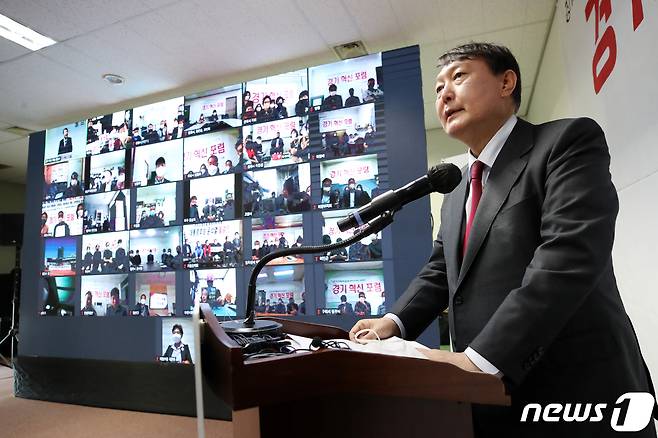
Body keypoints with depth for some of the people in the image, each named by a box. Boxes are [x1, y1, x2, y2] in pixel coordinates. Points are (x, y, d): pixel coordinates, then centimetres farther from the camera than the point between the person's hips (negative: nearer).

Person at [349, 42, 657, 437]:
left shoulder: (569, 141, -9)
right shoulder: (456, 193, 14)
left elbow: (570, 253, -23)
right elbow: (440, 270, 15)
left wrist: (481, 358, -28)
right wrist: (396, 321, -2)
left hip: (573, 392, -6)